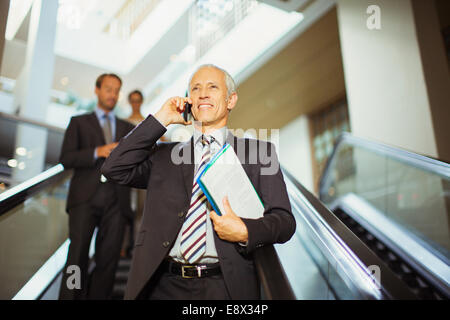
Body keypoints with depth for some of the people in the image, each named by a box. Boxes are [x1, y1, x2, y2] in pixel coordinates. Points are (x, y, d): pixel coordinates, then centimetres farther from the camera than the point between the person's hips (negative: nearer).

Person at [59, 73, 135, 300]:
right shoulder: (79, 122, 15)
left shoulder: (127, 128, 23)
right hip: (86, 197, -2)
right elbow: (66, 158, 3)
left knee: (108, 260, 0)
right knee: (78, 256, -9)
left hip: (115, 200, 2)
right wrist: (97, 152, -11)